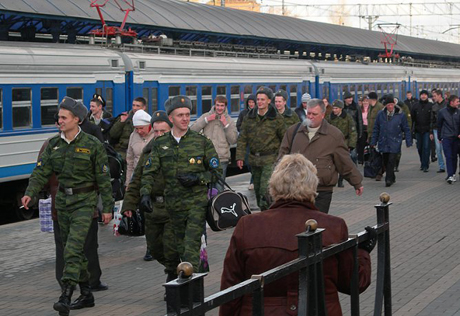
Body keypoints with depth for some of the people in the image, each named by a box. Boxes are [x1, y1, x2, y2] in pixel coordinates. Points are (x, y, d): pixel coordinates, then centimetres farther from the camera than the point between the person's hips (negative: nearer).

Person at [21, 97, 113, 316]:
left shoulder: (92, 145, -7)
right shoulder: (53, 144, 6)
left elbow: (103, 178, -4)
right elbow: (41, 171, 0)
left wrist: (107, 207, -4)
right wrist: (30, 193, -17)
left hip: (84, 201, -6)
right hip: (63, 200, 6)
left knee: (73, 248, -19)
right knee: (73, 249, 12)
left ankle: (66, 297, -24)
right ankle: (86, 294, 24)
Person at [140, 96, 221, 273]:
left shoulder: (202, 142, 1)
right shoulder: (160, 145, 7)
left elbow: (216, 172, 5)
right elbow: (149, 172, 3)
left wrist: (197, 178, -13)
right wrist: (145, 193, -14)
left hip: (197, 202, -4)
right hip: (174, 204, 4)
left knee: (191, 246, -15)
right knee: (181, 249, 12)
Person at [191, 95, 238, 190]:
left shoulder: (229, 120, 8)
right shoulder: (206, 116, 7)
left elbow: (233, 140, -1)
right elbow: (192, 130, -3)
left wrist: (226, 125, -9)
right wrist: (206, 120, -9)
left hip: (222, 159, -1)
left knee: (219, 187, -3)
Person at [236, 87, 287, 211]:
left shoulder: (276, 118, -4)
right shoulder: (249, 117, 7)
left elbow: (285, 139, 3)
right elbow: (242, 138, 8)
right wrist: (239, 156, 0)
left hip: (270, 160, -5)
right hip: (254, 159, 5)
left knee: (265, 189, -17)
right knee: (257, 189, 13)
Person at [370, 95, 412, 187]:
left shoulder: (400, 115, -3)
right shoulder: (381, 114, 3)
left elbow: (406, 129, 4)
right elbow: (376, 129, 9)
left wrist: (408, 142, 1)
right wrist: (373, 141, 6)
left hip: (395, 142, -3)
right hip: (384, 142, 3)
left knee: (391, 161, -11)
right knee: (385, 161, 10)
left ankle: (389, 179, -5)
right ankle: (391, 178, 26)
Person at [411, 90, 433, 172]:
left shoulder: (431, 105, 0)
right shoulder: (416, 105, 7)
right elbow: (412, 118, 10)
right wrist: (412, 129, 5)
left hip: (427, 130, -3)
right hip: (418, 130, 3)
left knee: (426, 147, -8)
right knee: (419, 148, 11)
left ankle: (425, 166, -7)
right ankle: (423, 163, 28)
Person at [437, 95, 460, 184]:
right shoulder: (442, 112, -1)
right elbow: (439, 125, 7)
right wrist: (439, 137, 9)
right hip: (446, 138, -3)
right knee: (449, 157, -9)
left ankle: (452, 174, 19)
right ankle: (450, 176, -13)